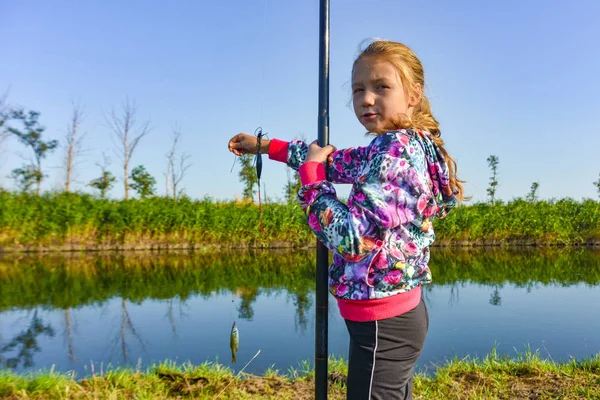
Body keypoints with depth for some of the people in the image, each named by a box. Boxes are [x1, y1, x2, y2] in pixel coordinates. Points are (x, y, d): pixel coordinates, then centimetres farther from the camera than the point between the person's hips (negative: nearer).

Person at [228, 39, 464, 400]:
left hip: (383, 321, -10)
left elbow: (352, 238, -28)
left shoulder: (397, 150, -22)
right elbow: (335, 162, 18)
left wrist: (310, 173, -15)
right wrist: (265, 145, 20)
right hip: (400, 312, 10)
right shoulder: (391, 147, 7)